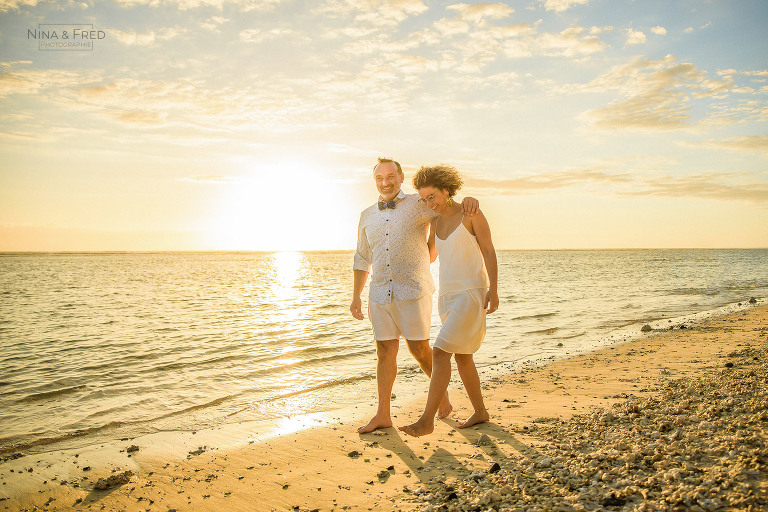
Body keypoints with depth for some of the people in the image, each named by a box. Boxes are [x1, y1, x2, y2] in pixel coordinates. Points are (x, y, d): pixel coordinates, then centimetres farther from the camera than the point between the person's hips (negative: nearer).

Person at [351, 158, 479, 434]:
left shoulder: (419, 204, 1)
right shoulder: (367, 216, 13)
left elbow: (454, 206, 2)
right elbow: (362, 259, 19)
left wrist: (469, 199, -24)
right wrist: (356, 297, 16)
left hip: (412, 292, -4)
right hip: (380, 295, 4)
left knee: (419, 349, 0)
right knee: (385, 351, 5)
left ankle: (441, 391, 27)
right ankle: (382, 414, 11)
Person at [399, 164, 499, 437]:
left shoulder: (472, 213, -9)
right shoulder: (436, 222, 11)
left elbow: (489, 252, -11)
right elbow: (428, 257, 21)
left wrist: (493, 289, -20)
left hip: (471, 294, -8)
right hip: (448, 295, 8)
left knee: (440, 353, -17)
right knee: (462, 358, 12)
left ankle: (427, 420, -14)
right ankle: (480, 412, 28)